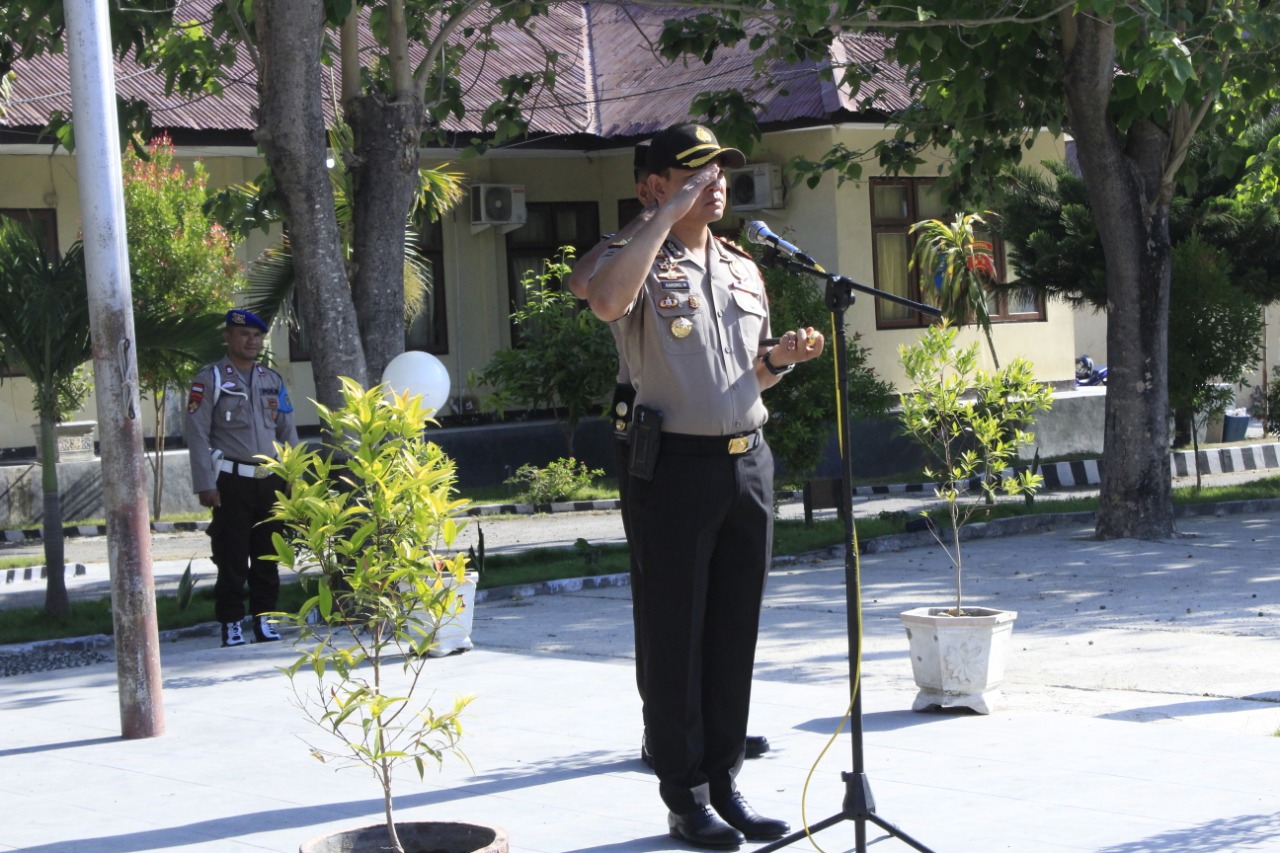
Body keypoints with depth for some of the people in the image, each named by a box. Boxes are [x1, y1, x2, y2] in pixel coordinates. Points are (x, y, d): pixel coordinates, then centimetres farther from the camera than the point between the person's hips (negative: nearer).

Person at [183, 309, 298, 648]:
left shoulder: (273, 380, 15)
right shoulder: (210, 379, -1)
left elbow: (288, 432, 17)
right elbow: (196, 433, -6)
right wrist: (205, 485, -12)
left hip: (270, 480, 5)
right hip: (231, 481, -5)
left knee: (267, 557, 6)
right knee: (232, 559, -4)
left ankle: (264, 620, 14)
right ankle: (231, 626, 2)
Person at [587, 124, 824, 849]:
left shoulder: (744, 269, 17)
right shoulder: (643, 262, -2)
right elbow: (608, 301, -28)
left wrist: (781, 357, 3)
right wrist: (673, 211, -21)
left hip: (749, 462, 6)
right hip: (676, 464, -6)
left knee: (737, 632, 9)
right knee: (676, 633, 0)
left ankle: (726, 783, 18)